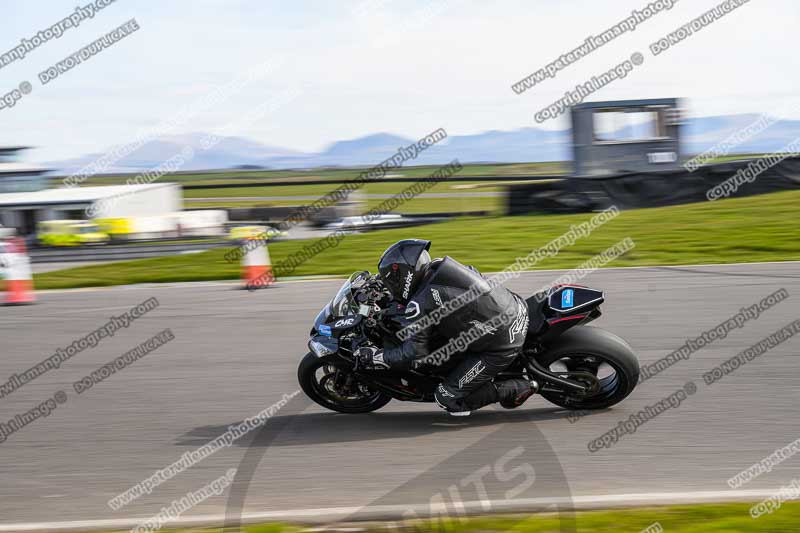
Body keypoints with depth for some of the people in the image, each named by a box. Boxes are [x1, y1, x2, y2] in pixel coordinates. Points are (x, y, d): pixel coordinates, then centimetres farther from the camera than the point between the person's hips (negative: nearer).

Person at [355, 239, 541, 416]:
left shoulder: (418, 306, -13)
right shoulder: (439, 266, 8)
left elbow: (413, 355, -11)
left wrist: (375, 356, 3)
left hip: (502, 347, -8)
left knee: (448, 399, 2)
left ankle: (518, 389, 2)